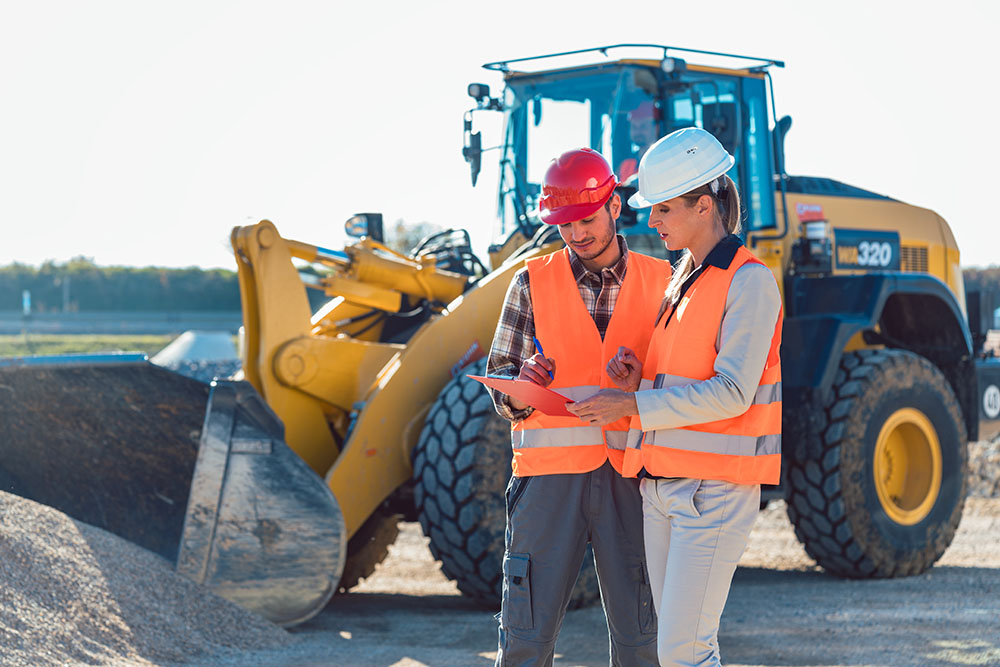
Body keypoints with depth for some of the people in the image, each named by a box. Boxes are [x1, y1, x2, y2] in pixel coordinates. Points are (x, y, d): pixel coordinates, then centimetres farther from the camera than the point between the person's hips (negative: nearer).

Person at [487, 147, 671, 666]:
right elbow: (498, 374, 9)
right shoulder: (532, 282, 7)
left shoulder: (659, 282, 8)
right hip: (549, 471, -1)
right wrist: (519, 386, -14)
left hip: (630, 473, 1)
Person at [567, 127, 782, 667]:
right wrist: (636, 378, 2)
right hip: (662, 483, 9)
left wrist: (633, 405, -18)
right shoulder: (681, 279, 16)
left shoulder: (749, 282, -11)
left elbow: (731, 393, -19)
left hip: (716, 489, -9)